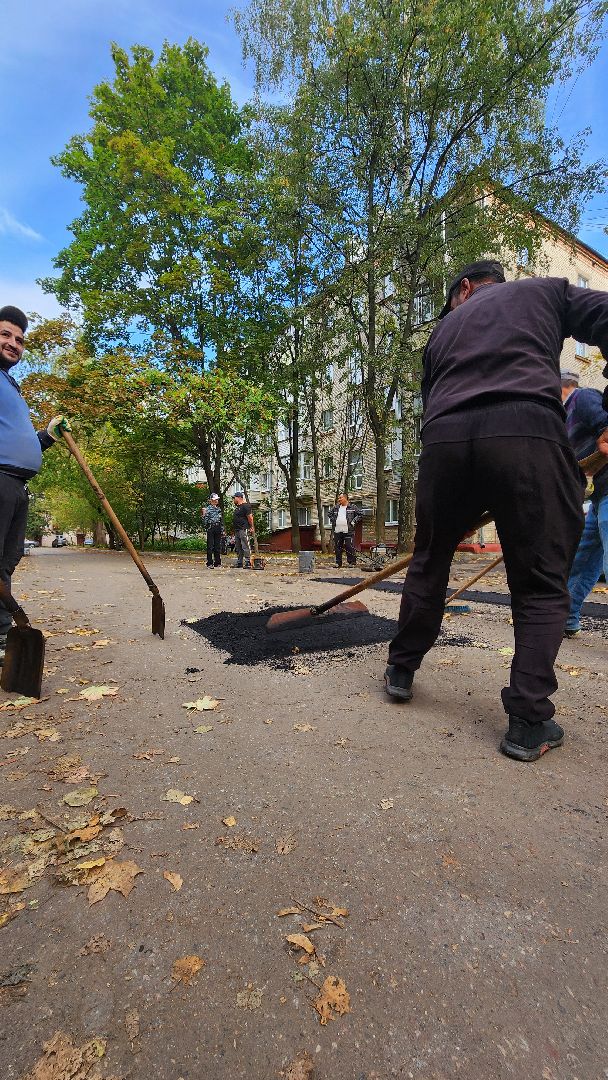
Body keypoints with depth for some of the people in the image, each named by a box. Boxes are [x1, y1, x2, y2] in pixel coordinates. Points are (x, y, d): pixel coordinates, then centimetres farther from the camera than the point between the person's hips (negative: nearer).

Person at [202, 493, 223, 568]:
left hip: (218, 530, 6)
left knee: (218, 546, 8)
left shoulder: (218, 509, 15)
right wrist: (204, 514, -28)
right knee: (210, 546, -3)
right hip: (210, 529, -6)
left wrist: (222, 529, 17)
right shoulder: (208, 508, -5)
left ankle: (217, 562, 16)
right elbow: (205, 521, -11)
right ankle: (210, 563, 1)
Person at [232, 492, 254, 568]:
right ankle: (239, 563, 20)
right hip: (237, 530, 10)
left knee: (245, 547, -9)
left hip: (243, 530, -10)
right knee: (238, 548, 13)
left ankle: (248, 563, -6)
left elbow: (250, 517, -15)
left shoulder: (245, 506, -10)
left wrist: (251, 527, -10)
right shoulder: (237, 507, 19)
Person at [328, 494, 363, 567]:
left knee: (349, 547, -8)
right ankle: (338, 562, 17)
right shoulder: (335, 507, 14)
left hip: (348, 531, -4)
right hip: (337, 531, 4)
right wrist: (333, 521, 15)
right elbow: (330, 514, 29)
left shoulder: (352, 507, 2)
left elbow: (360, 514, 4)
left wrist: (353, 521, -4)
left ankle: (352, 562, 0)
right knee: (338, 547, 8)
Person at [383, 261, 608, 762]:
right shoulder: (547, 289, 26)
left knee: (428, 564, 17)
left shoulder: (444, 328, 33)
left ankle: (401, 670, 30)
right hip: (529, 433, -2)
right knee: (542, 584, 7)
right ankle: (528, 721, 6)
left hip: (444, 441, 3)